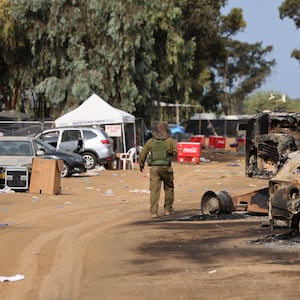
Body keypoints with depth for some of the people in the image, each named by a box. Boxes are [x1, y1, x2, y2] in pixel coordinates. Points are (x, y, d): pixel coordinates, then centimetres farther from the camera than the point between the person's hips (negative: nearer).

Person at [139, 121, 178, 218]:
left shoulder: (150, 142, 3)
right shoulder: (169, 141, -2)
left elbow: (143, 154, 7)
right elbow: (175, 152, -10)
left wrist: (141, 164, 22)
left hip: (154, 168, 1)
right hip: (166, 167, -1)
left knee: (154, 190, -1)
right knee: (169, 188, 16)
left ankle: (154, 212, -8)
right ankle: (168, 209, 19)